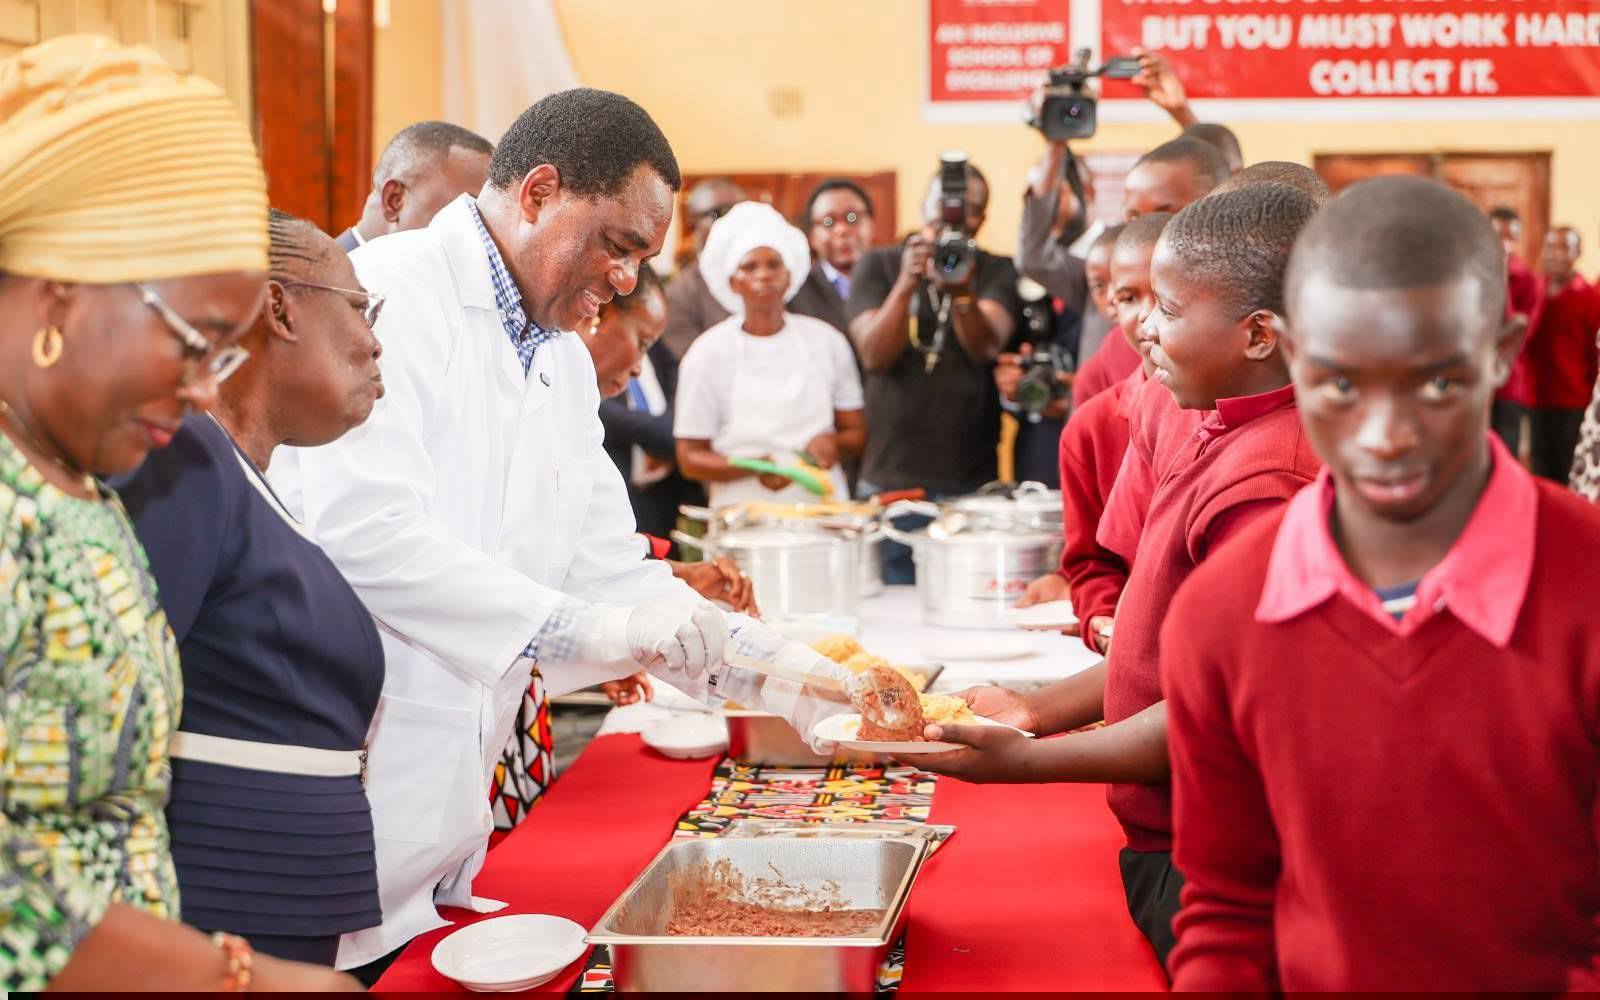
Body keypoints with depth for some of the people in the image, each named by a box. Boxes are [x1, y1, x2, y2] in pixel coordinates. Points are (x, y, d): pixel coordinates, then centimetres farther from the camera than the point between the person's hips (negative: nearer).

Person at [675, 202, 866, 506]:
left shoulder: (826, 341, 10)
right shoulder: (707, 353, 3)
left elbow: (857, 432, 18)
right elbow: (690, 458, 3)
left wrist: (835, 444, -5)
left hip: (823, 505, 2)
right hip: (745, 513, -2)